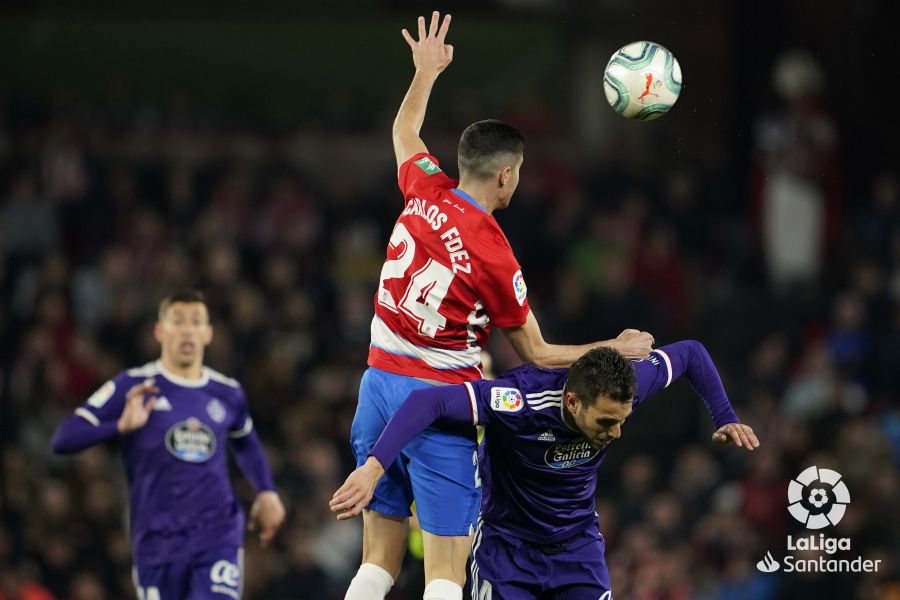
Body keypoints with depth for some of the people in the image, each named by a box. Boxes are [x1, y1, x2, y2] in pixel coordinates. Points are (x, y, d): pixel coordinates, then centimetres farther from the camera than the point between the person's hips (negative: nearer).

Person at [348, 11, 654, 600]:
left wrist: (426, 70, 39)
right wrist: (614, 349, 10)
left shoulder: (425, 191, 1)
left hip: (379, 381, 7)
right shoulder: (495, 256, -14)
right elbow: (536, 353, -1)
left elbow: (405, 132, 26)